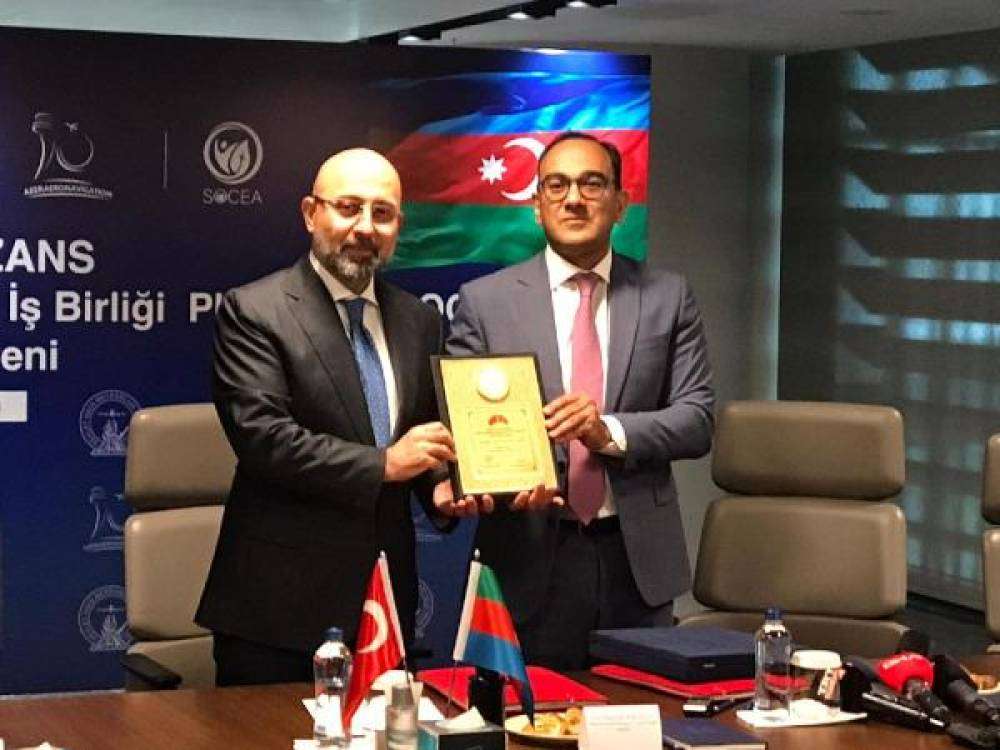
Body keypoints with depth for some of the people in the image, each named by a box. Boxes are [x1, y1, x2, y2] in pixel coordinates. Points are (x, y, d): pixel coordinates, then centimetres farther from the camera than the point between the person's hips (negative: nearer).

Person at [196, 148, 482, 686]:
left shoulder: (419, 321, 12)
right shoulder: (252, 312, -7)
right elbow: (259, 434, -17)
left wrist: (442, 491, 0)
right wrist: (381, 464, -19)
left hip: (386, 599, 6)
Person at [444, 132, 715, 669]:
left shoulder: (667, 298, 6)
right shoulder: (485, 301, 2)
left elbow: (697, 421, 1)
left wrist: (610, 432, -17)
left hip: (639, 559, 2)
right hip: (532, 558, -1)